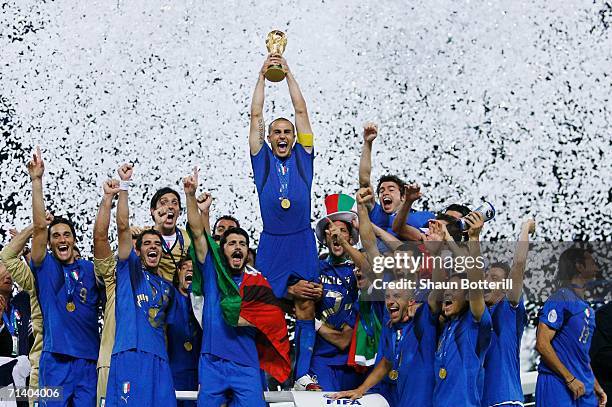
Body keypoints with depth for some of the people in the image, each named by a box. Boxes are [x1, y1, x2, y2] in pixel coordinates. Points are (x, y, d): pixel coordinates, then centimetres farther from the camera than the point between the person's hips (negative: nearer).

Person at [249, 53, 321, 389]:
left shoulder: (302, 157, 9)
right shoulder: (262, 159, 8)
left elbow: (301, 110, 7)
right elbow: (255, 115, 5)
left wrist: (288, 73, 9)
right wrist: (263, 74, 5)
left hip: (302, 241, 1)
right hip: (271, 243, 0)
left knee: (305, 307, -3)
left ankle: (303, 375, -2)